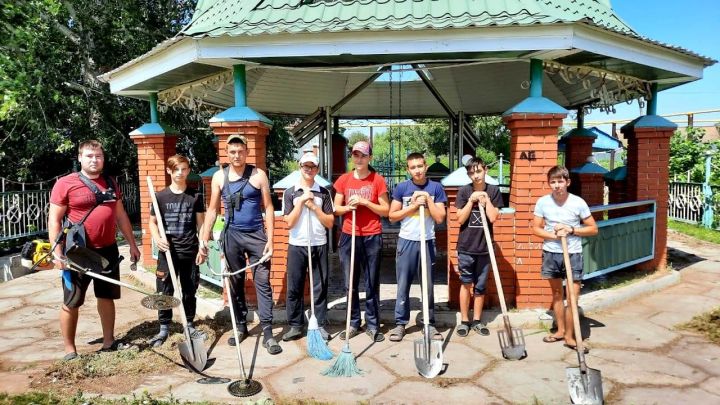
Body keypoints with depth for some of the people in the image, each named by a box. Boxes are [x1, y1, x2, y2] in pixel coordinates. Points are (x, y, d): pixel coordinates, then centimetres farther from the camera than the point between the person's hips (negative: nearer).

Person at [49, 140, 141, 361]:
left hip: (108, 250, 5)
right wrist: (57, 251, -15)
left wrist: (132, 244, 14)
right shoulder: (65, 184, -7)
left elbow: (121, 216, 15)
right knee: (71, 303, 3)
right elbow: (54, 220, -8)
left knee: (107, 297, 13)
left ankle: (109, 342, 26)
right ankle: (70, 350, 15)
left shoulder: (111, 184, 10)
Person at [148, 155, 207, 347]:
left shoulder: (195, 196, 1)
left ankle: (189, 326, 25)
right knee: (165, 292, 5)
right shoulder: (161, 196, 0)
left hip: (190, 252, 0)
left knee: (189, 291, 10)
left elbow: (201, 223, 4)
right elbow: (152, 222, 6)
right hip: (167, 252, 0)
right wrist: (157, 238, -13)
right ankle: (164, 329, 18)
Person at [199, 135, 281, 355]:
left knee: (263, 282, -4)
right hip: (232, 235, 2)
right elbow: (212, 209, 7)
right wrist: (204, 238, 0)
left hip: (256, 235, -2)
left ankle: (267, 332, 0)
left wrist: (270, 239, -9)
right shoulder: (219, 176, 3)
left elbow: (268, 207, -2)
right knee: (235, 283, 11)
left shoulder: (258, 175, -3)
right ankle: (241, 326, 25)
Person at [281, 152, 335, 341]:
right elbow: (289, 223, -5)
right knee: (294, 288, 5)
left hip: (319, 246, 0)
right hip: (296, 246, 0)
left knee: (320, 287, 6)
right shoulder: (290, 193, 2)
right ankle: (295, 326, 16)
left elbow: (330, 223, 1)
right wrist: (301, 202, -11)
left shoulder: (323, 193, 4)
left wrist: (314, 206, -9)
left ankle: (320, 325, 16)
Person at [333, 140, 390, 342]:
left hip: (372, 237, -2)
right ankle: (353, 323, 19)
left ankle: (373, 325, 14)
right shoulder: (344, 180, 5)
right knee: (350, 283, 7)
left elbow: (386, 210, -2)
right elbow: (336, 209, 9)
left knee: (372, 283, 4)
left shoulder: (378, 180, -1)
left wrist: (364, 202, -13)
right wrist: (348, 207, -12)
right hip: (349, 237, 2)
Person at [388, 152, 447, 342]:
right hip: (406, 241, 0)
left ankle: (429, 324, 18)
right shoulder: (402, 188, -1)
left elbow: (440, 218, -2)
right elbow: (392, 216, -1)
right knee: (403, 285, 4)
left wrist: (428, 199, -10)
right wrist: (413, 205, -10)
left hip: (427, 242, 1)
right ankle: (400, 323, 15)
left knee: (428, 285, 7)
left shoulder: (436, 188, 1)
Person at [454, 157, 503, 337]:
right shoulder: (464, 191, -3)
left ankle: (477, 320, 22)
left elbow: (493, 218, -9)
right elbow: (461, 219, -8)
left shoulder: (493, 191, -1)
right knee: (466, 284, 5)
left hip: (484, 246, 1)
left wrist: (485, 198, -11)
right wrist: (472, 200, -14)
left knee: (480, 286, 10)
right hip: (466, 246, -1)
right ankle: (464, 320, 16)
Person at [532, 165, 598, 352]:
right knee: (557, 292, 15)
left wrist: (571, 229, -15)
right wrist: (554, 235, -15)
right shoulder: (542, 202, -4)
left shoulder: (578, 202, -8)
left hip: (573, 254, -2)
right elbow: (536, 229, 1)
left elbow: (593, 228, -1)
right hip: (551, 253, 2)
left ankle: (569, 335, 10)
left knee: (573, 295, -4)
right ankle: (560, 330, 30)